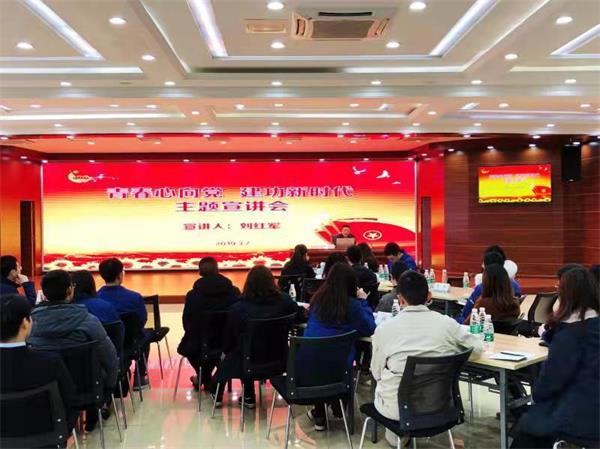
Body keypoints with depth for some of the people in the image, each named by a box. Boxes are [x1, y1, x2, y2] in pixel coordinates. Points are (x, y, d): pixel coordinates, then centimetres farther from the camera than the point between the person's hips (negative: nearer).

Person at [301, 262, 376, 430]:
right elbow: (370, 329, 2)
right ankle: (339, 408, 41)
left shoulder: (317, 299, 2)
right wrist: (363, 301, 8)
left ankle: (319, 415, 39)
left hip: (306, 364, 3)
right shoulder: (352, 305, -10)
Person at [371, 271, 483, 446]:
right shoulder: (447, 323, -10)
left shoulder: (384, 329, -13)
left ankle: (396, 434, 34)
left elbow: (377, 373, 0)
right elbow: (478, 346, 8)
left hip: (398, 408, -1)